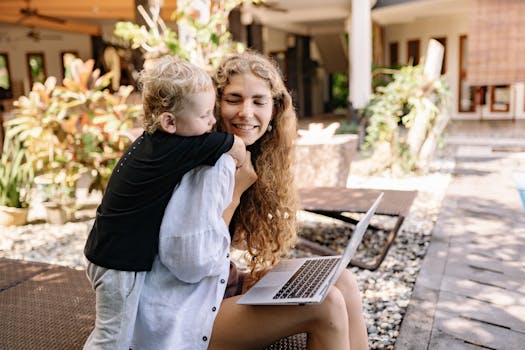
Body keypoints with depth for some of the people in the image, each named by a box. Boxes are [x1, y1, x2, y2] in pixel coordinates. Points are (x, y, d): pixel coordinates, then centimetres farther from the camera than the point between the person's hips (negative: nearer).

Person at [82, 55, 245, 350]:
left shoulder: (150, 140, -1)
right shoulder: (177, 148, -26)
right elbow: (238, 146, -18)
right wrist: (236, 166, 3)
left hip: (109, 252, 9)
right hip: (120, 263, -9)